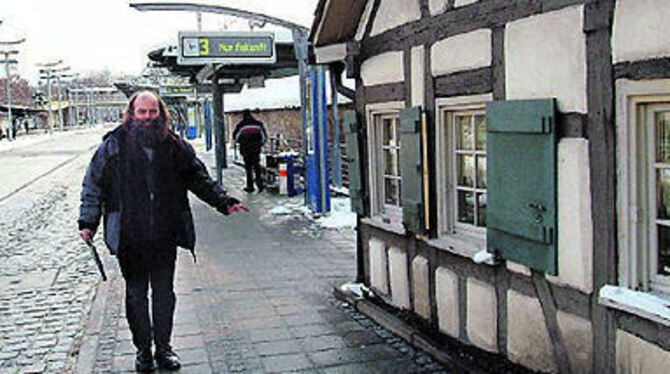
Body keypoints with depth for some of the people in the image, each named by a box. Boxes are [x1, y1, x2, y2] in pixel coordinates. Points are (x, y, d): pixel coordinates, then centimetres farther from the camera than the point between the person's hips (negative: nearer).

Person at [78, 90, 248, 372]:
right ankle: (143, 350, 25)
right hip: (130, 238, -1)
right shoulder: (114, 145, -1)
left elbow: (199, 179, 13)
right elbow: (94, 185, 3)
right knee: (136, 294, 10)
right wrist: (88, 222, -3)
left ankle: (164, 348, 24)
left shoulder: (175, 146, 4)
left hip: (165, 236, 1)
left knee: (164, 292, 10)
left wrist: (224, 202, 6)